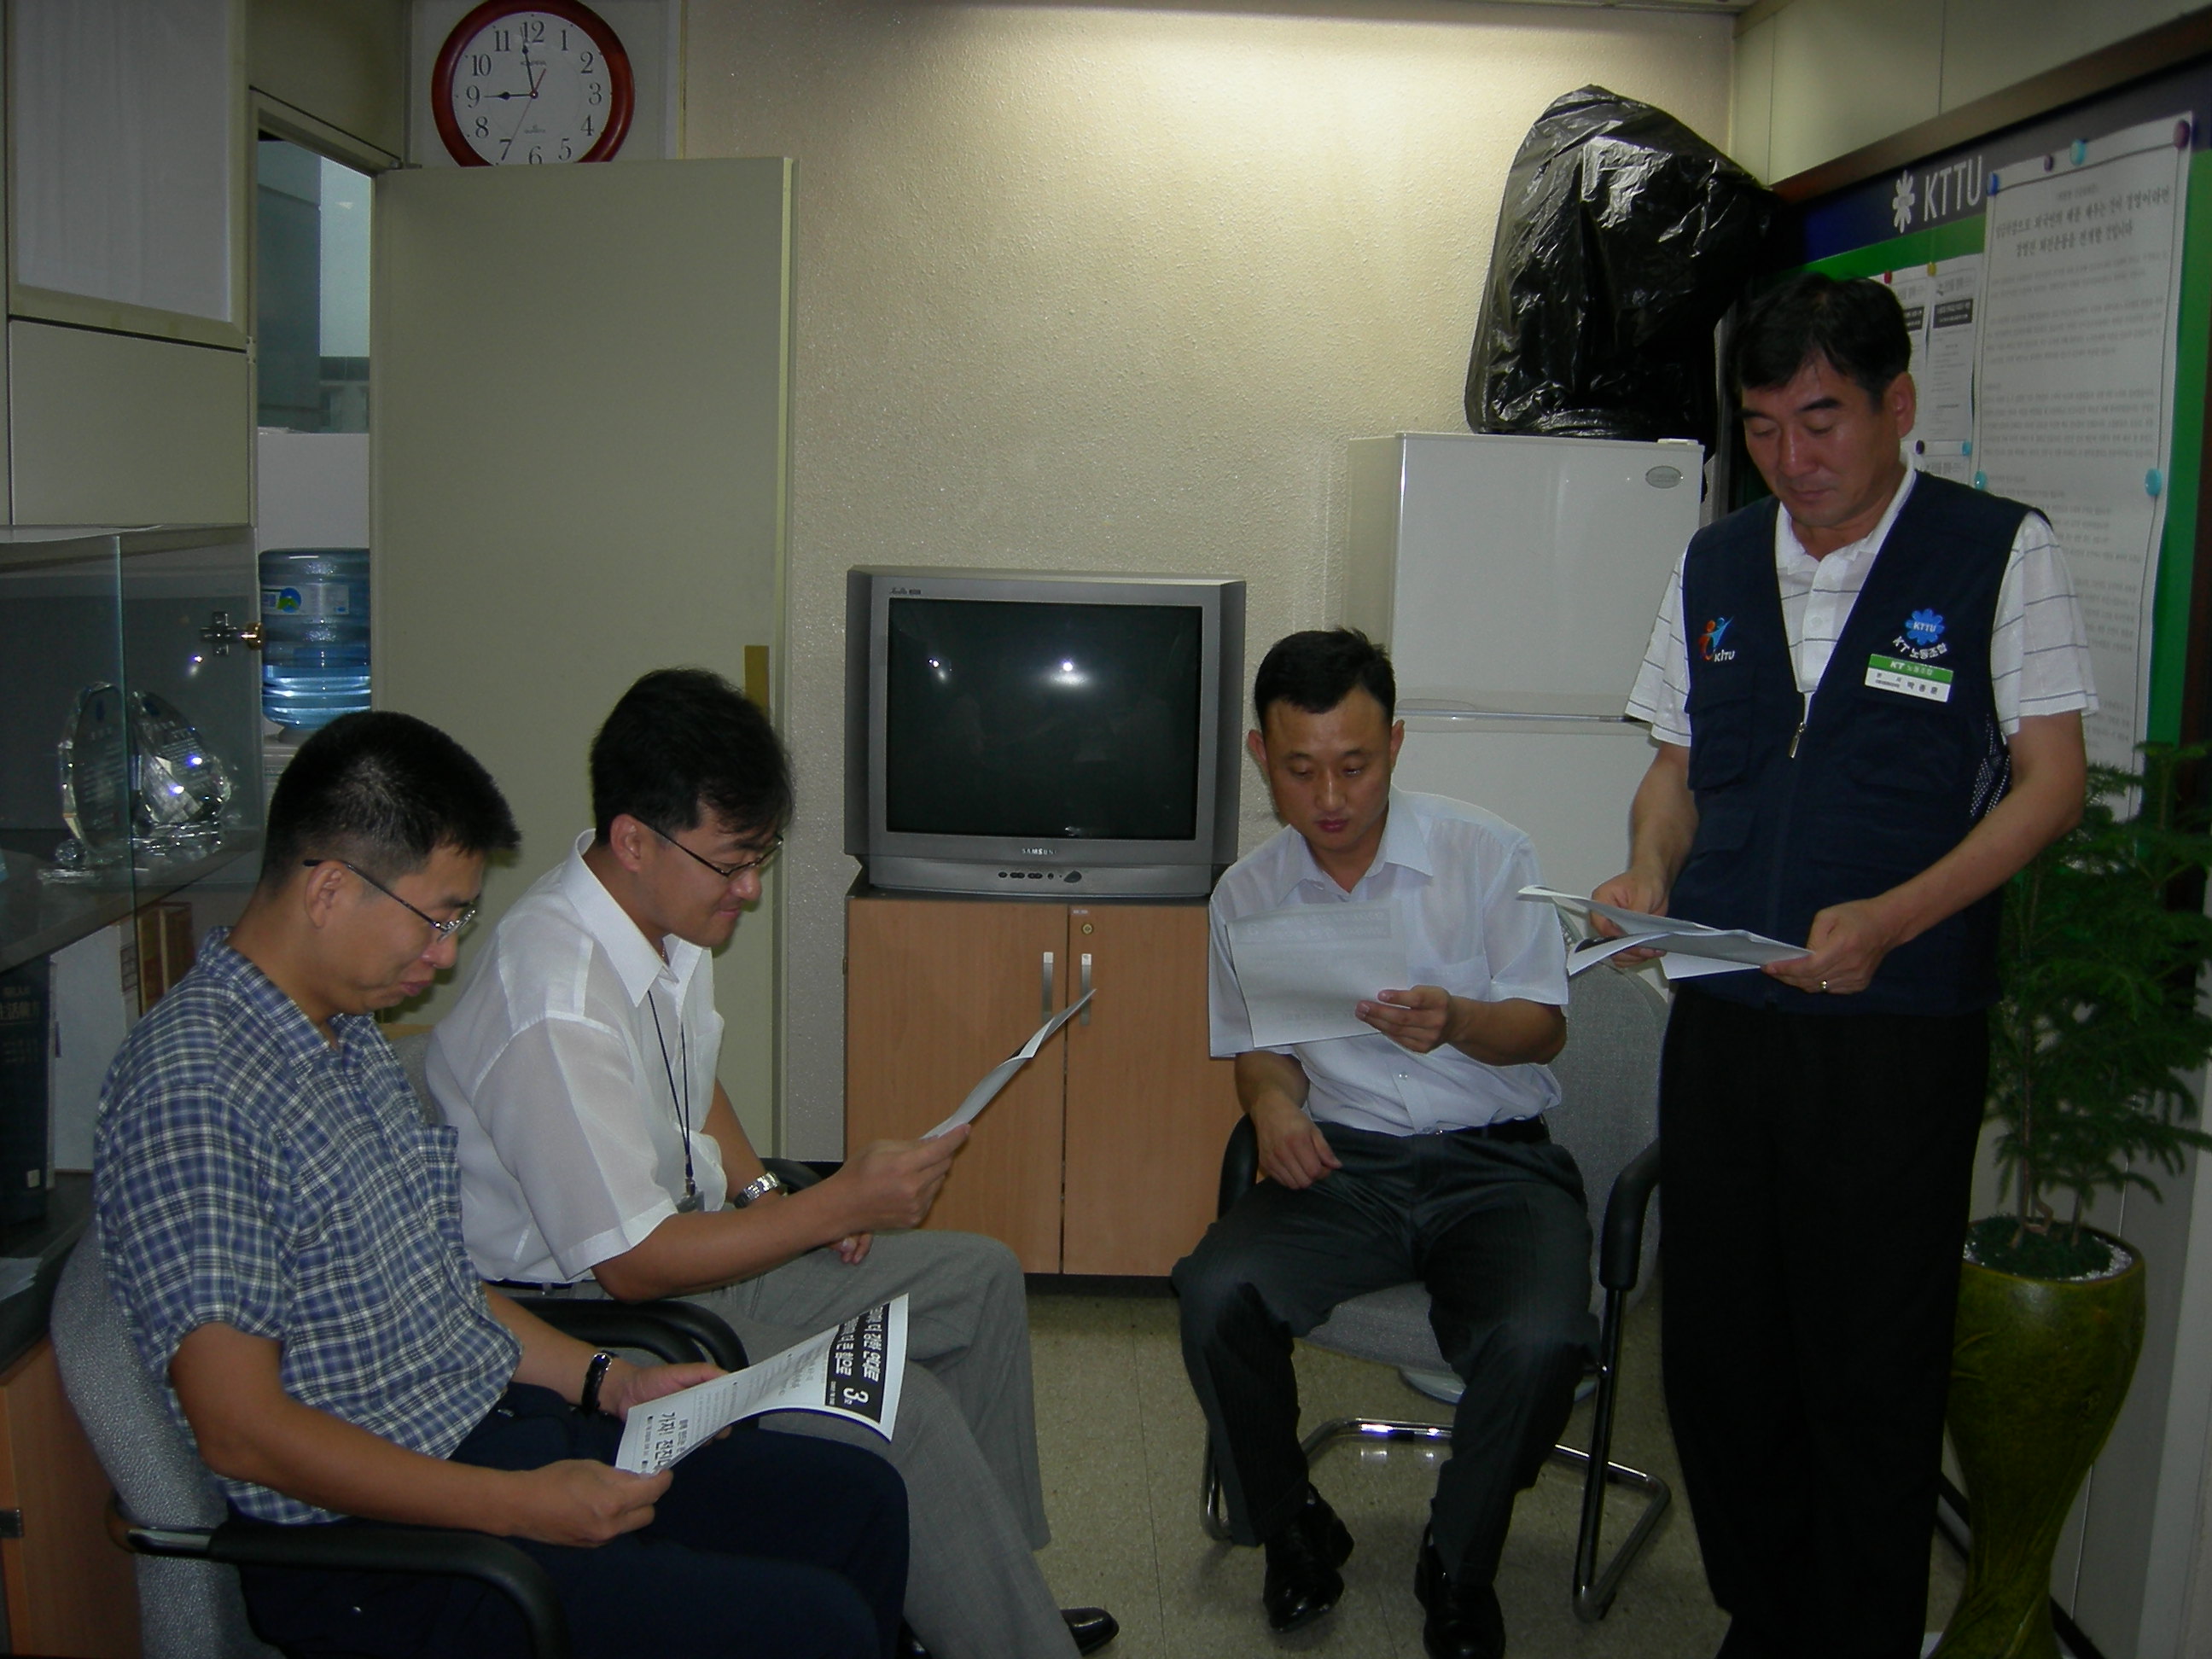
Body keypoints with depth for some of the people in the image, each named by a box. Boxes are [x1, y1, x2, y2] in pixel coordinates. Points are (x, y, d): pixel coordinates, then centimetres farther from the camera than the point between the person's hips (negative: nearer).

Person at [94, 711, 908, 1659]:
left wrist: (606, 1383, 9)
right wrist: (518, 1507, -22)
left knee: (857, 1499, 8)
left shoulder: (352, 1036, 10)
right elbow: (243, 1431, -22)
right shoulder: (190, 1089, -21)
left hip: (503, 1432, 10)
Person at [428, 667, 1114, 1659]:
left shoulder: (668, 914, -3)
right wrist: (838, 1205, -24)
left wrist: (767, 1193, 2)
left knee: (980, 1279, 8)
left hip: (684, 1231, 10)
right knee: (895, 1407, -26)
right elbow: (631, 1263, -26)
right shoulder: (554, 1009, -31)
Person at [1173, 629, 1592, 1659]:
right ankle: (1292, 1532, 3)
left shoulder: (1486, 856, 0)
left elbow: (1542, 1027, -1)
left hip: (1493, 1160, -2)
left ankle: (1459, 1568, 1)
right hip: (1338, 1161, 2)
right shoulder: (1248, 893, 8)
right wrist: (1272, 1099, -10)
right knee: (1214, 1295, -27)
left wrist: (1456, 1022, -24)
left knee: (1539, 1342, -31)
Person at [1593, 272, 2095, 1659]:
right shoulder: (1715, 567, 12)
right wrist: (1649, 872, -4)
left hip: (1900, 1027, -4)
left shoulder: (1999, 553, -2)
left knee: (1871, 1368, 3)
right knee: (1713, 1346, 11)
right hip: (1721, 1014, 5)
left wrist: (1890, 919, -19)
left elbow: (2050, 782, -5)